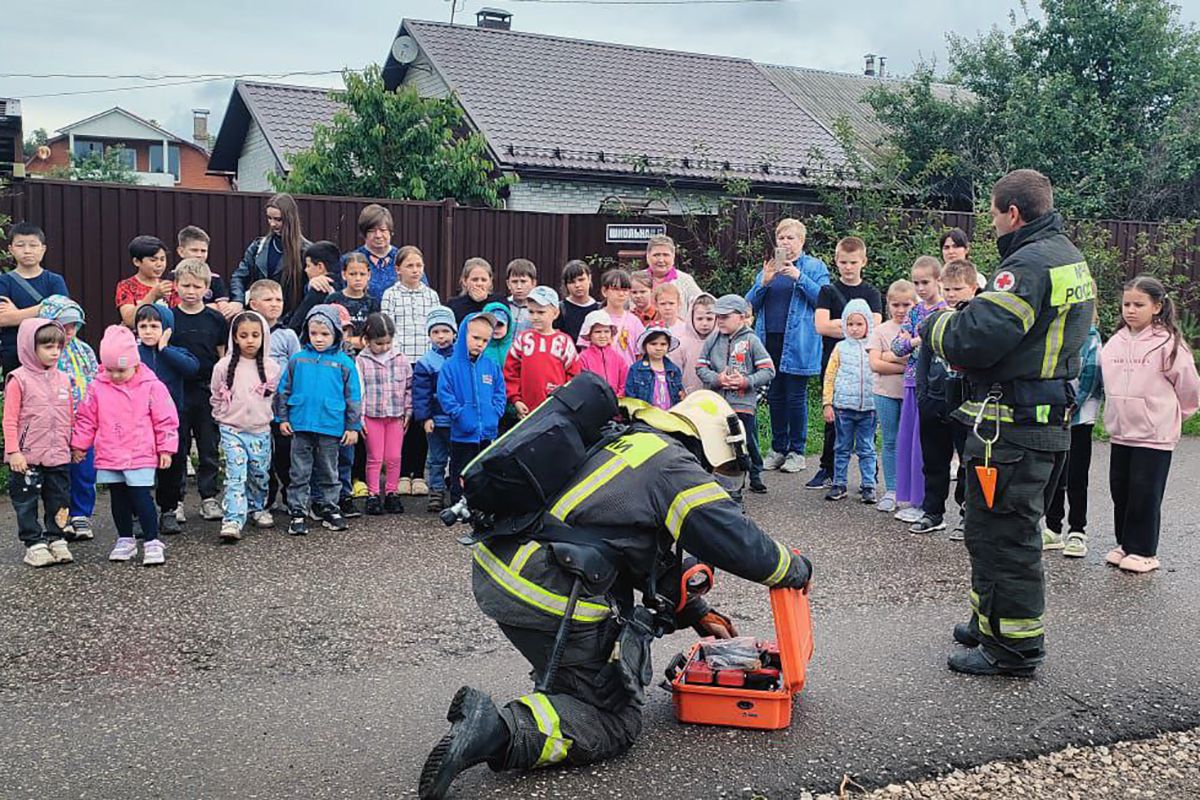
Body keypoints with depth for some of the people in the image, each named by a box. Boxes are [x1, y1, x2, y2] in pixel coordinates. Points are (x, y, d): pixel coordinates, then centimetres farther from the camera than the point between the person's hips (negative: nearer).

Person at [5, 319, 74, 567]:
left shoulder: (63, 379, 7)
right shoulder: (19, 380, -8)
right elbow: (10, 420, -9)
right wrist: (13, 452, -13)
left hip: (58, 455, 5)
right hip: (27, 457, -4)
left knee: (59, 500, 11)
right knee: (26, 502, 5)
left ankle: (56, 538, 24)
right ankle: (34, 544, 15)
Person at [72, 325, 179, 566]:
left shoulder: (151, 386, -8)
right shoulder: (97, 387, 1)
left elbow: (166, 419, -5)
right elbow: (87, 418, 11)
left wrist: (166, 448, -4)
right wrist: (79, 444, 13)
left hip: (141, 456, -4)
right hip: (109, 456, 4)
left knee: (141, 497, -8)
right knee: (118, 499, 13)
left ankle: (152, 541, 0)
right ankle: (125, 540, 25)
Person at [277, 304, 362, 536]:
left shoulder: (344, 362, -1)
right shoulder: (297, 359, 2)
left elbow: (353, 397, 2)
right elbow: (284, 390, 9)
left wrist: (353, 426, 1)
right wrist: (283, 418, 5)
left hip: (331, 427, -1)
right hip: (301, 425, 1)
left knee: (328, 472, 13)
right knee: (299, 472, 6)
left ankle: (329, 508, 24)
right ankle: (297, 512, 12)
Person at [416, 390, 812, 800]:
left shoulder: (624, 441, 21)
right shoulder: (676, 468, -6)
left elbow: (652, 555, 29)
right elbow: (743, 545, -8)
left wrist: (696, 612, 29)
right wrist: (795, 568, 13)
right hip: (548, 597, -10)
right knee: (616, 723, 4)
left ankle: (556, 689, 25)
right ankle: (499, 729, -16)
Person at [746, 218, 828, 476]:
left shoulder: (815, 267, 5)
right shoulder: (767, 268, 16)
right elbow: (750, 304, 10)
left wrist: (799, 277, -18)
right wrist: (764, 282, -8)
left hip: (798, 343, -4)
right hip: (770, 340, 4)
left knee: (795, 396, -1)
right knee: (774, 395, 8)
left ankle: (797, 451, 9)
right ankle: (778, 449, 18)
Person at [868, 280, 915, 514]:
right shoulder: (881, 330, 3)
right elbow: (875, 364, -8)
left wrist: (890, 357, -14)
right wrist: (907, 366, -14)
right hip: (886, 393, 1)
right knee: (890, 442, 7)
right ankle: (891, 491, 14)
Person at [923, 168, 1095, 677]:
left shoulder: (1029, 264, -19)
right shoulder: (1069, 258, 15)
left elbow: (975, 339, -27)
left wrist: (935, 324, -6)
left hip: (1011, 427, -10)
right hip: (1049, 419, 10)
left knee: (1000, 534, 0)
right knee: (1011, 530, 21)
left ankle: (1013, 646, 10)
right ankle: (992, 622, 34)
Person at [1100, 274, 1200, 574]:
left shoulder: (1169, 344, -10)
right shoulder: (1115, 342, 5)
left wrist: (1173, 415, 9)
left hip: (1154, 435, -5)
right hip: (1120, 432, 6)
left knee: (1145, 493, 1)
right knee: (1120, 490, 12)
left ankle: (1143, 551, 12)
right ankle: (1124, 543, 26)